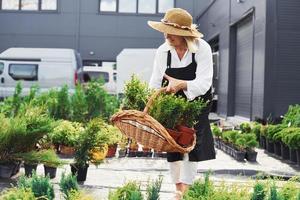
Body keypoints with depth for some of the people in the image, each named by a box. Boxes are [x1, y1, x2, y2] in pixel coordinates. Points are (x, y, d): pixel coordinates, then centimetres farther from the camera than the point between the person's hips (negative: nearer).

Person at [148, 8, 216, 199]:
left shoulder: (202, 49, -20)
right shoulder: (162, 51, -11)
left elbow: (203, 83, -30)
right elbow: (155, 83, -10)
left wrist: (182, 85, -49)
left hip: (197, 101, -3)